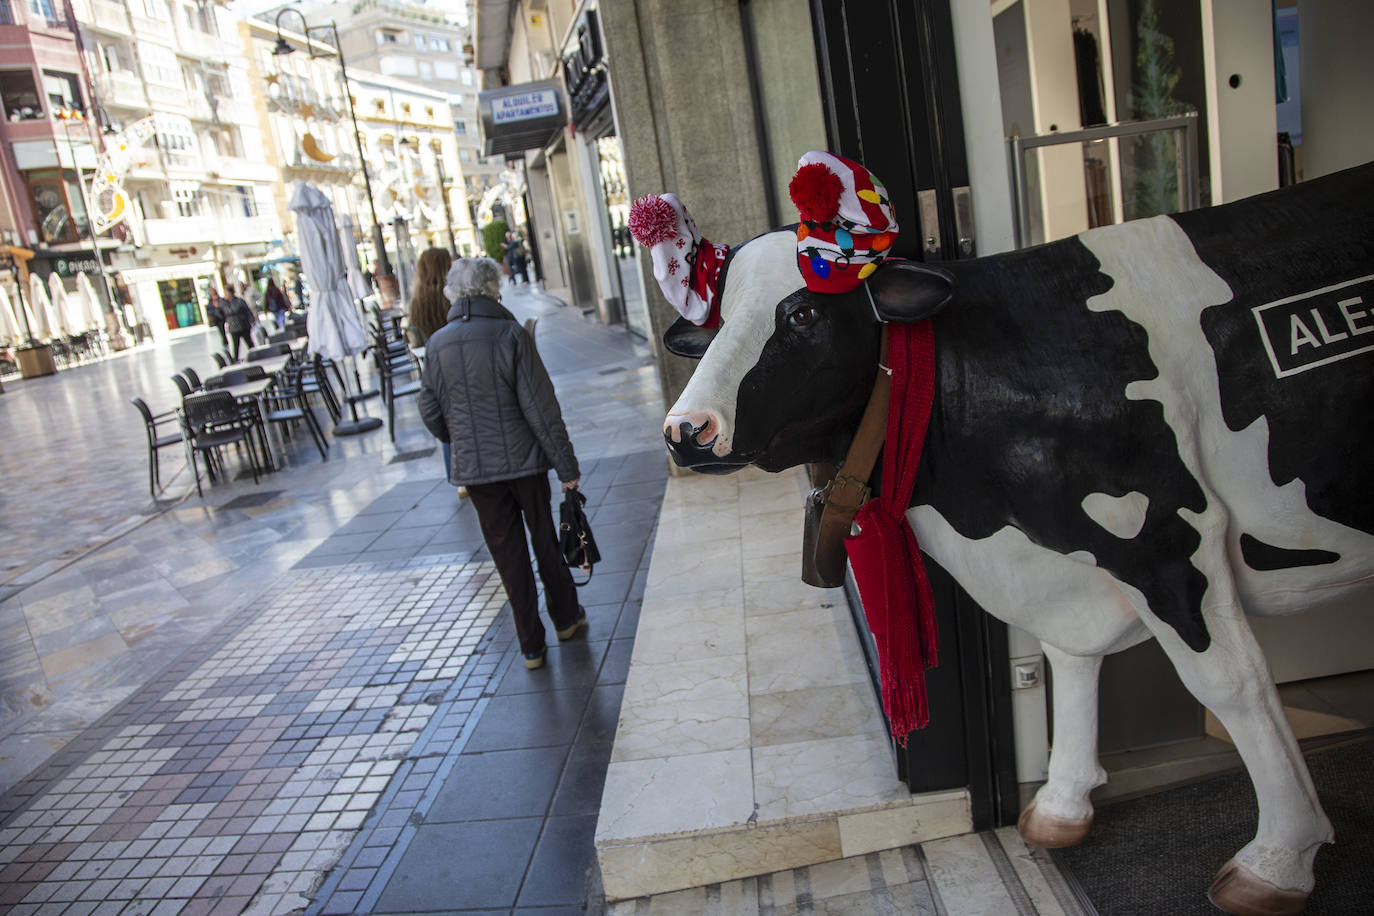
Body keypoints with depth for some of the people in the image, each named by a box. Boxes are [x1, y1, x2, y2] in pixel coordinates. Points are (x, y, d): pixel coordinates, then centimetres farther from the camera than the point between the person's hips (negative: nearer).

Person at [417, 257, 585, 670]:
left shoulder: (437, 344, -1)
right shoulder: (510, 334, -11)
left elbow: (430, 412, 6)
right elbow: (540, 406, -13)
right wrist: (565, 464, -7)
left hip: (473, 466, 2)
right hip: (522, 458, -2)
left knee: (507, 552, 10)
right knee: (545, 539, 17)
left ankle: (531, 646, 17)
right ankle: (565, 618, 35)